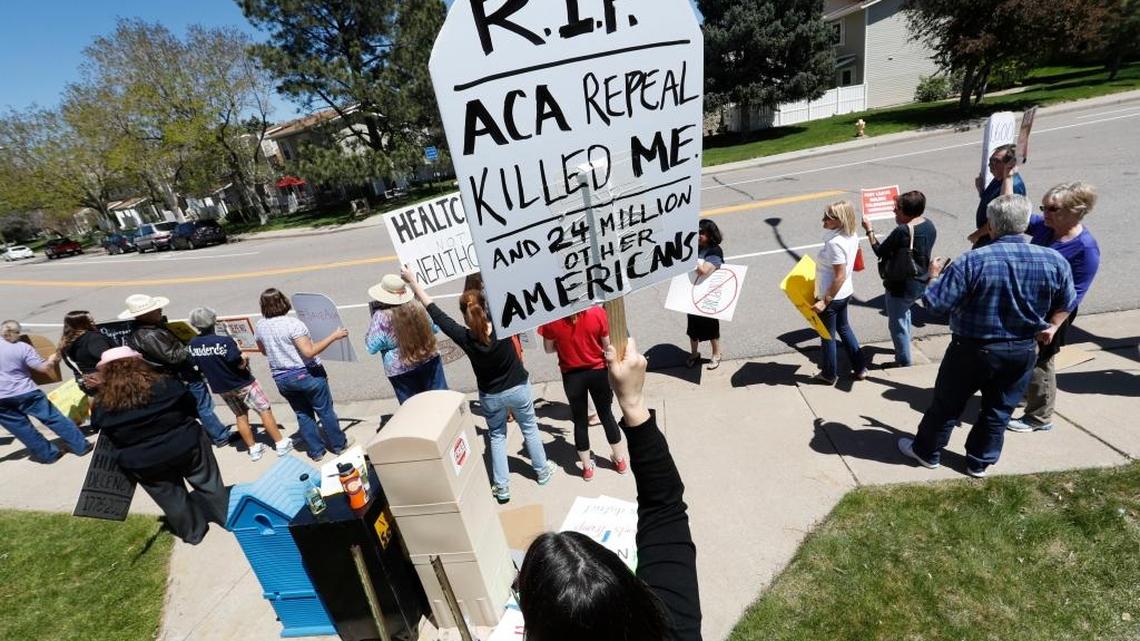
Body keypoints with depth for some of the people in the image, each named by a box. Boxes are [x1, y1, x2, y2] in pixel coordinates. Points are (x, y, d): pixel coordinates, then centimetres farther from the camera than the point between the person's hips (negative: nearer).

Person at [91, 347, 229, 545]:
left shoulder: (102, 405, -10)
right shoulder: (165, 384, -14)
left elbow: (106, 435, 3)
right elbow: (192, 407, -3)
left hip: (142, 463, 1)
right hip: (185, 446, -1)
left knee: (171, 498, 19)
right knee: (208, 483, 19)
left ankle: (193, 532, 34)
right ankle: (227, 516, 33)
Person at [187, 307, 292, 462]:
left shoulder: (193, 344, -8)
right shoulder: (225, 341, -26)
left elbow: (199, 366, 4)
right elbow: (241, 364, -23)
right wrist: (244, 357, -3)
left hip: (220, 387, 6)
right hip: (242, 384, -6)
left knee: (240, 416, 20)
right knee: (265, 411, 7)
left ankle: (253, 449, 25)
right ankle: (281, 444, 11)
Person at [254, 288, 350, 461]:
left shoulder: (260, 326, -2)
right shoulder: (292, 324, -22)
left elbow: (264, 351, 14)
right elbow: (309, 351, -27)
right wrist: (334, 336, -25)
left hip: (281, 378, 5)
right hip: (307, 374, -5)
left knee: (303, 414, 18)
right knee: (325, 411, 11)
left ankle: (316, 451, 26)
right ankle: (339, 445, 24)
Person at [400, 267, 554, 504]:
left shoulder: (465, 338, -26)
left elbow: (436, 313, -18)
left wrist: (413, 282, -9)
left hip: (490, 396, 0)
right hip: (518, 389, 1)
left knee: (497, 436, 20)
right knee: (529, 428, 21)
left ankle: (501, 487, 26)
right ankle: (542, 471, 39)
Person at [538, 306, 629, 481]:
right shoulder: (597, 312, -16)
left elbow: (549, 349, -3)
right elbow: (607, 345, -5)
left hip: (572, 376, 0)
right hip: (598, 372, 1)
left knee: (580, 420, 16)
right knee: (606, 415, 20)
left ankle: (587, 467, 30)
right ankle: (621, 460, 35)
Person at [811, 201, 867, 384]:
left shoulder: (834, 243, -28)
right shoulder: (852, 236, -1)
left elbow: (840, 276, -27)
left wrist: (824, 301, -23)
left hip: (831, 296, -9)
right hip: (845, 293, 9)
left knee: (828, 335, 11)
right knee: (844, 328, 26)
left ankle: (829, 375, 29)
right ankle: (860, 368, 37)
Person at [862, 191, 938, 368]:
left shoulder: (902, 231, -28)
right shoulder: (929, 225, -2)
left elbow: (880, 251, -16)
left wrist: (869, 230, -6)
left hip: (901, 286, -9)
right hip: (921, 283, 9)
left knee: (897, 324, 8)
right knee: (904, 312, 33)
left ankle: (904, 362, 22)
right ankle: (903, 348, 50)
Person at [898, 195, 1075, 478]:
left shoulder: (973, 261, -24)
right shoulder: (1054, 260, -6)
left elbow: (934, 303, -22)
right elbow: (1066, 302, 10)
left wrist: (934, 275, -4)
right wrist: (1051, 327, 27)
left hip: (972, 349, -4)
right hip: (1023, 351, 4)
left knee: (947, 404, 14)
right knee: (998, 410, 19)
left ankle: (926, 452, 31)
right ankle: (979, 462, 34)